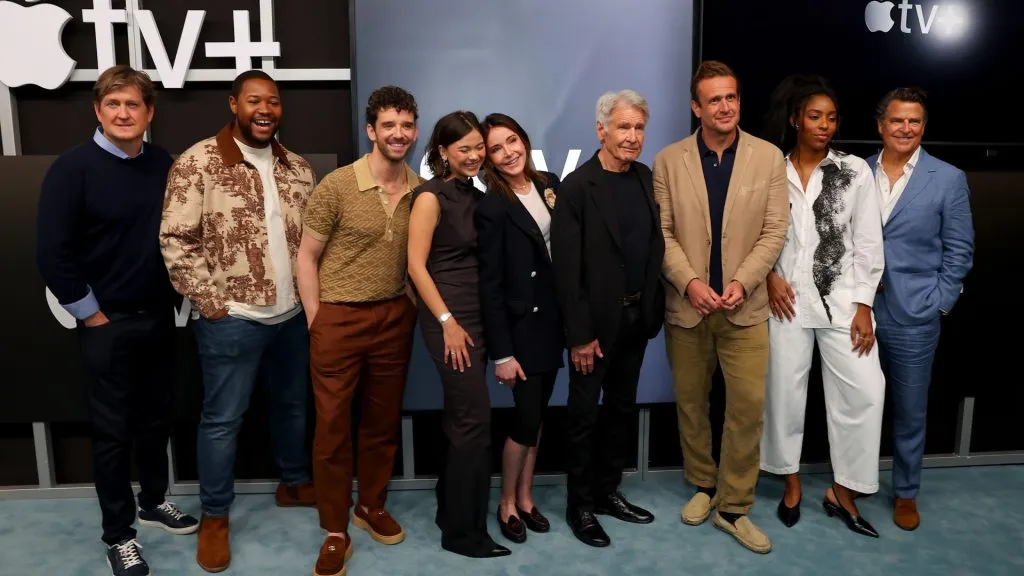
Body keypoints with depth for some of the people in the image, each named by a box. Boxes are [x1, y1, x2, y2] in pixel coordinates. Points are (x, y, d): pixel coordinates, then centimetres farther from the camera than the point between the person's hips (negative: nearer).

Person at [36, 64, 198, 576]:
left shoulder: (164, 165, 0)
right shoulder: (73, 167, -12)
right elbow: (52, 254, -13)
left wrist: (177, 295, 5)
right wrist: (91, 314, -10)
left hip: (160, 316, 4)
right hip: (107, 322, -4)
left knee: (156, 416, 17)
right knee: (113, 429, 7)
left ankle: (154, 501, 38)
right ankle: (117, 533, 23)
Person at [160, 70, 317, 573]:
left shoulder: (298, 168, 7)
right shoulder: (198, 163, -10)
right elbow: (175, 239, -11)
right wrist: (206, 297, -13)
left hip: (293, 313, 6)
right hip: (231, 318, -5)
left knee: (292, 404, 19)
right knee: (222, 418, 6)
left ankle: (294, 483, 40)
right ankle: (214, 516, 23)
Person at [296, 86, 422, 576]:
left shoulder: (421, 191, 1)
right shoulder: (336, 185, -10)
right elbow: (307, 256, -4)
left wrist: (413, 308, 5)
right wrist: (315, 320, -6)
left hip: (395, 318, 4)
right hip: (339, 318, -3)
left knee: (383, 421, 15)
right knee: (333, 425, 5)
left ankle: (372, 506, 36)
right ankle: (335, 531, 20)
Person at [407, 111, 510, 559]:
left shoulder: (476, 195, 13)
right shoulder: (431, 196, -9)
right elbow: (416, 264, -14)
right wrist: (447, 322, -16)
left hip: (478, 316, 8)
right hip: (450, 318, -7)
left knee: (461, 418, 14)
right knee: (475, 420, -7)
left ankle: (450, 512, 28)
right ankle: (464, 532, 6)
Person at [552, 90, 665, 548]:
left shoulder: (646, 178, 5)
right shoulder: (576, 187, -15)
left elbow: (655, 243, 9)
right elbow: (566, 268, -17)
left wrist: (652, 307, 3)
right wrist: (579, 334, -17)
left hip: (637, 316, 6)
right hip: (597, 320, -6)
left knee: (622, 407, 17)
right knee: (585, 413, 8)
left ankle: (608, 491, 34)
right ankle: (580, 505, 24)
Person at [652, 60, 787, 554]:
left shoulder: (768, 157, 0)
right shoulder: (668, 160, 0)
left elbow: (774, 231, -2)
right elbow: (661, 232, -2)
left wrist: (742, 282, -14)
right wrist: (689, 282, -15)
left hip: (745, 306, 0)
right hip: (685, 305, 1)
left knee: (748, 406, -1)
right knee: (690, 402, 11)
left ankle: (734, 506, 14)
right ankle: (703, 486, 32)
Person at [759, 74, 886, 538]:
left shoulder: (855, 170, 3)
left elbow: (868, 241, 1)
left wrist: (864, 304, -4)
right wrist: (769, 276, -9)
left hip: (842, 297, 0)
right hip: (787, 298, 0)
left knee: (864, 390, -4)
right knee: (785, 390, 6)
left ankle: (842, 490, 14)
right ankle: (791, 482, 26)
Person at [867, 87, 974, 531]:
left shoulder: (948, 179, -1)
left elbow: (959, 250, 0)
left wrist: (937, 305, -6)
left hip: (913, 316, -1)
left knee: (910, 410, 10)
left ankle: (905, 492, 28)